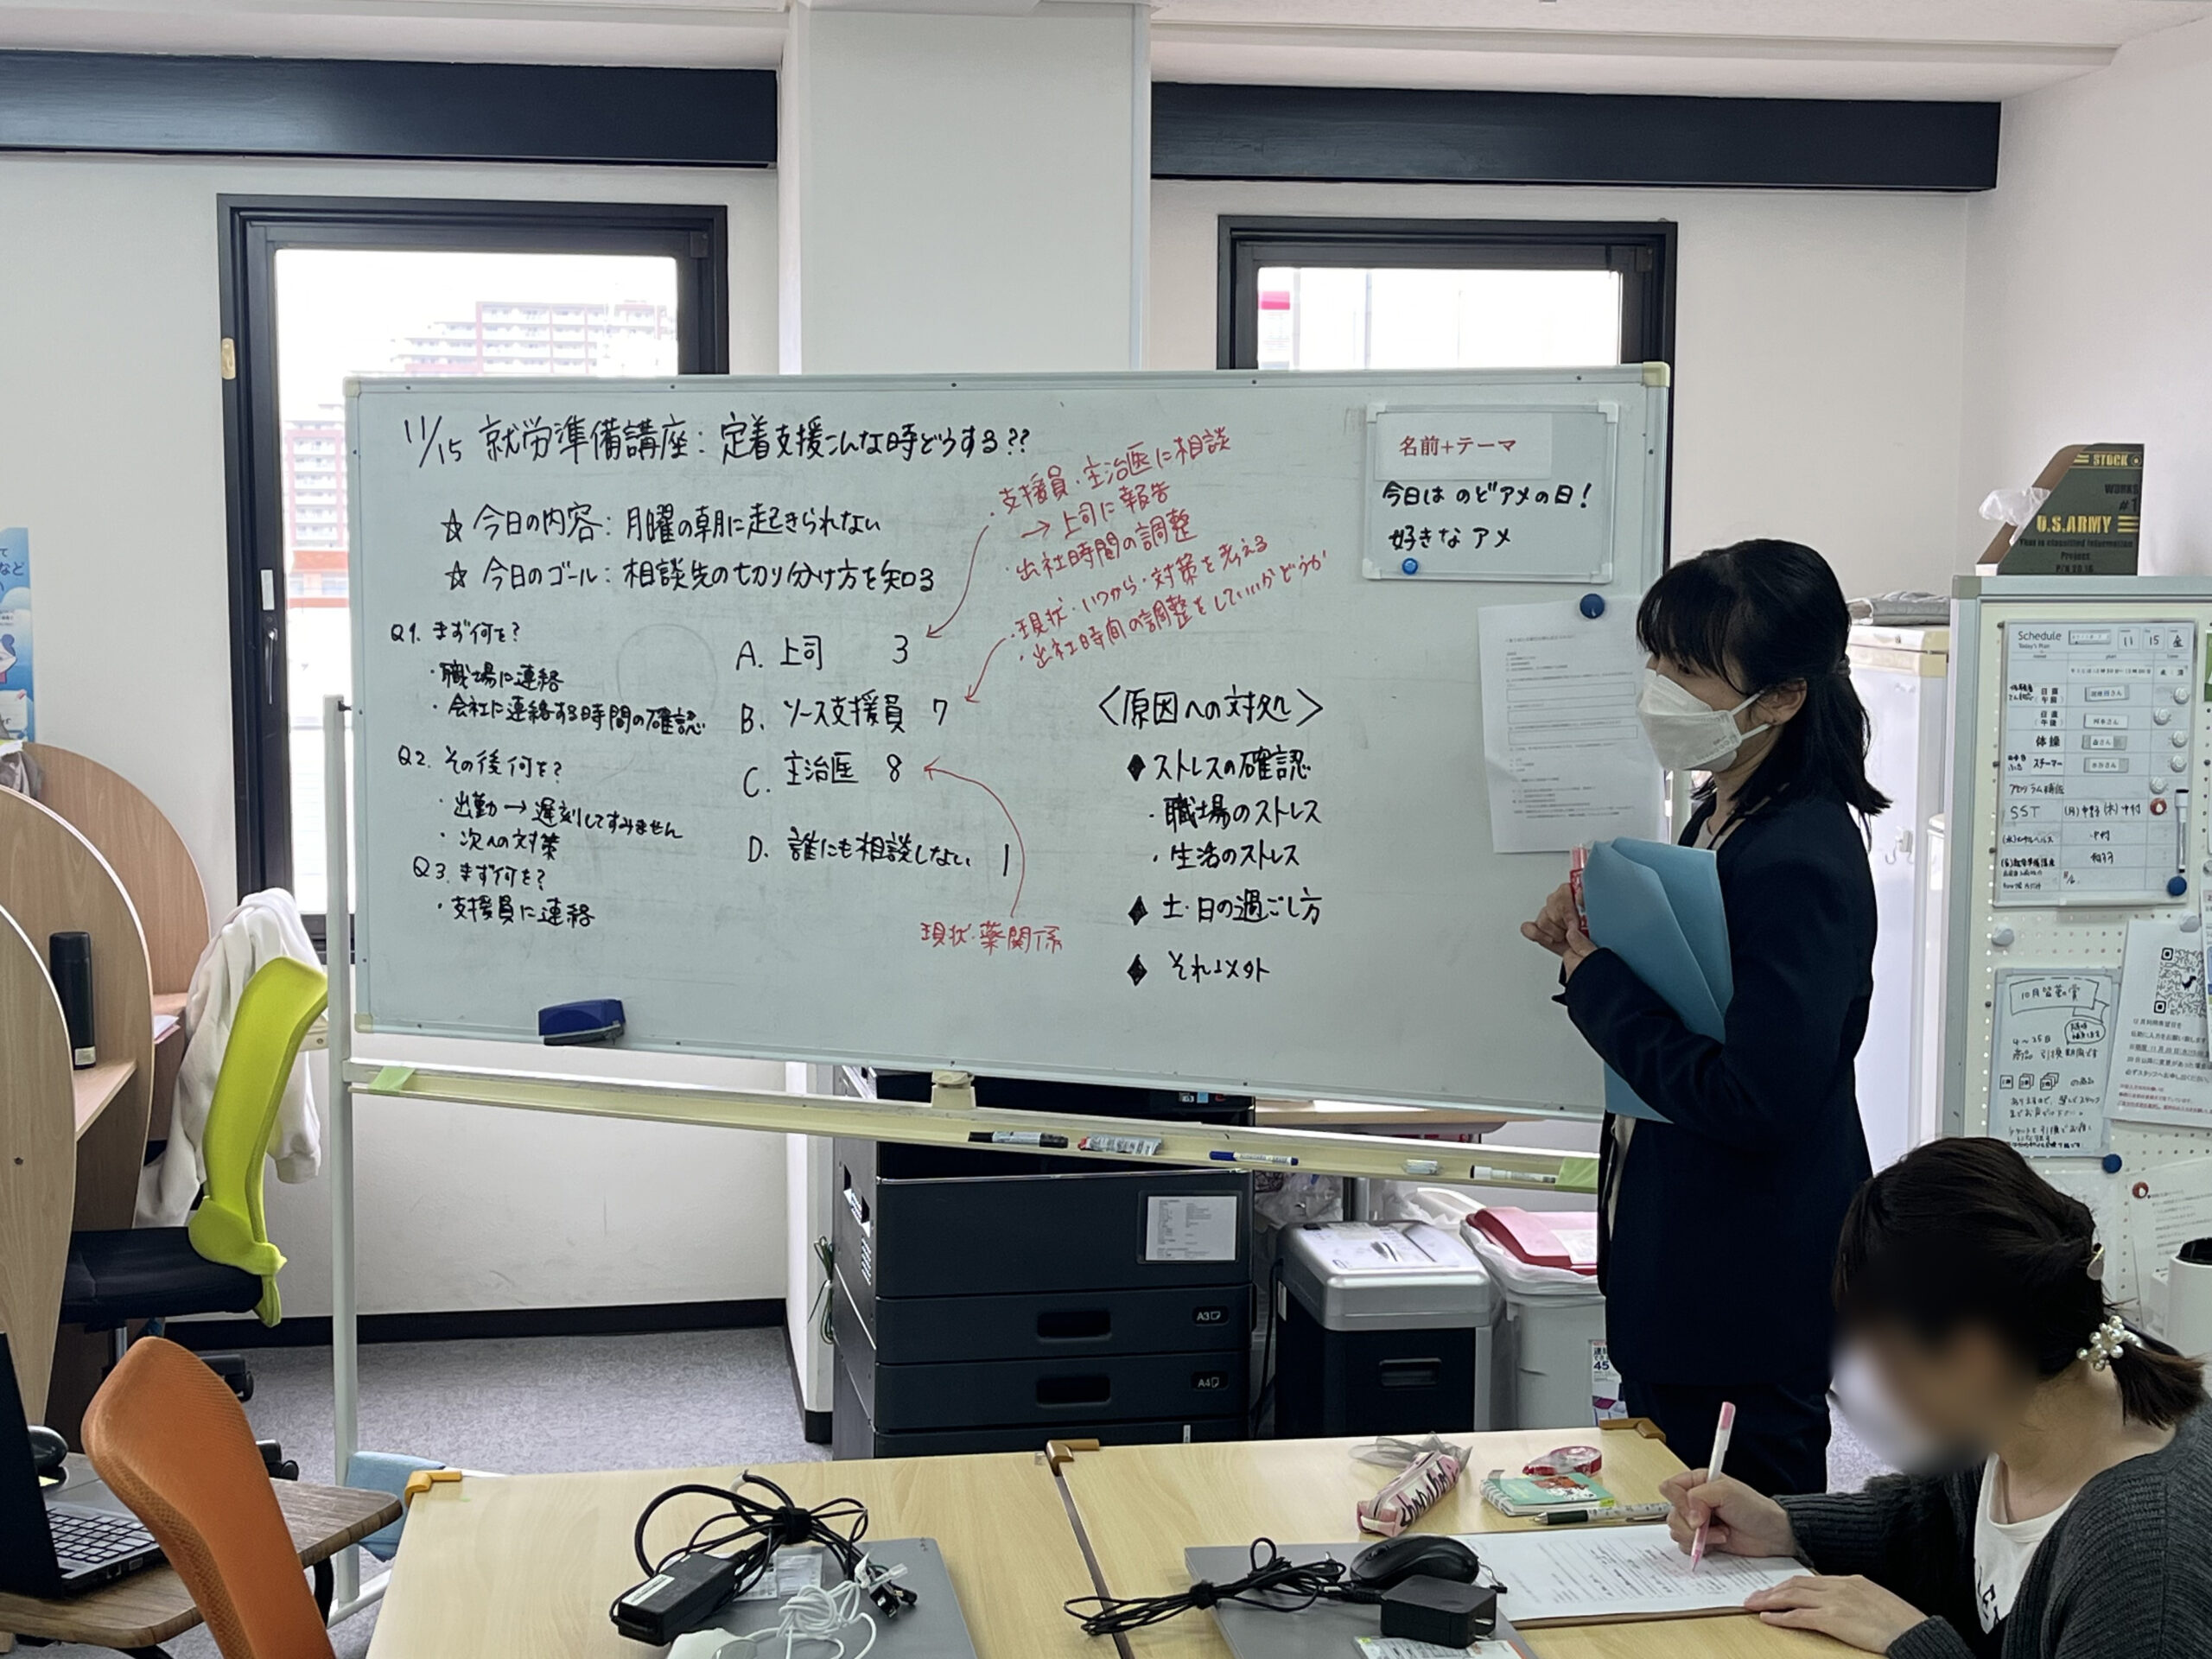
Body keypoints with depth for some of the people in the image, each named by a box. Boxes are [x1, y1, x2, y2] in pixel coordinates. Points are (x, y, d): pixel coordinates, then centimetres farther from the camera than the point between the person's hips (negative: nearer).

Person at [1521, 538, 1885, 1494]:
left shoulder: (1801, 861, -23)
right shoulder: (1719, 819, 8)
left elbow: (1756, 1099, -28)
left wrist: (1597, 983, -20)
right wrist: (1596, 943, -2)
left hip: (1749, 1298, -10)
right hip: (1678, 1271, 10)